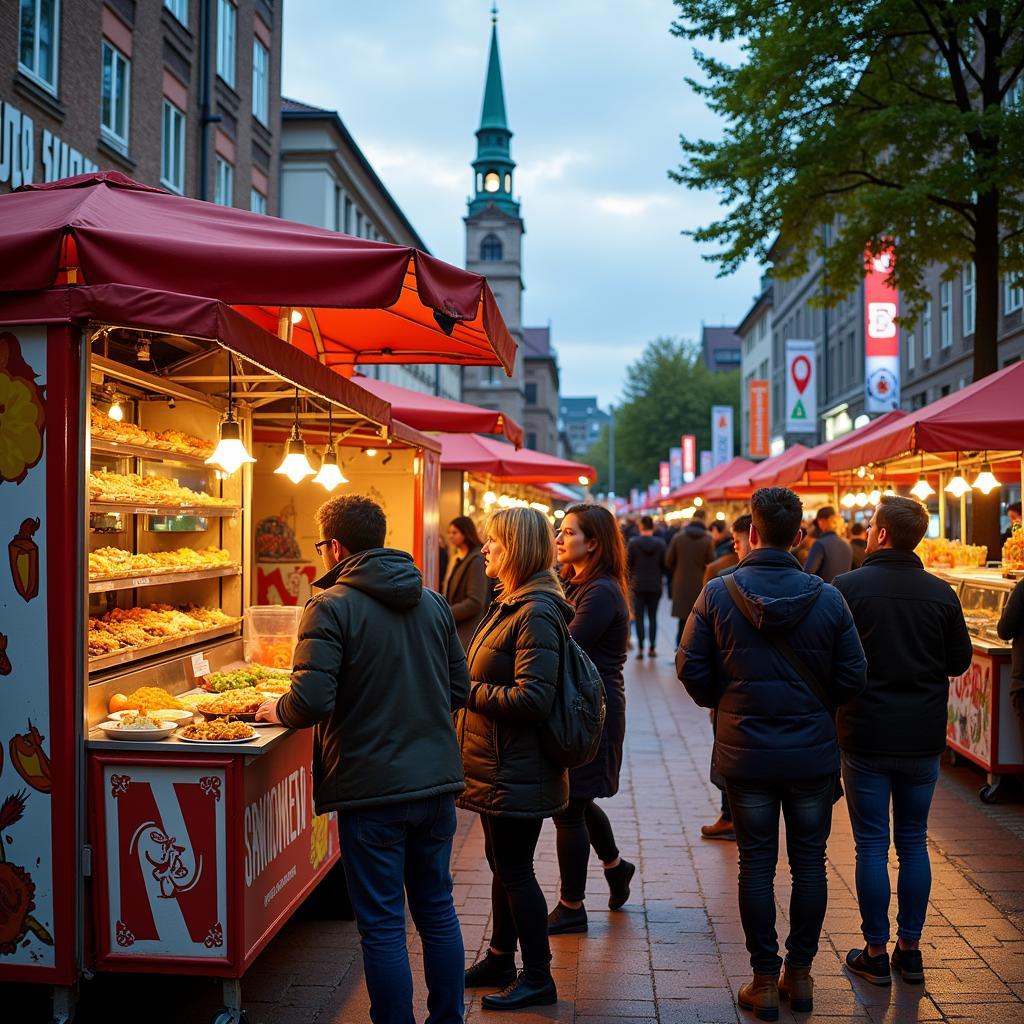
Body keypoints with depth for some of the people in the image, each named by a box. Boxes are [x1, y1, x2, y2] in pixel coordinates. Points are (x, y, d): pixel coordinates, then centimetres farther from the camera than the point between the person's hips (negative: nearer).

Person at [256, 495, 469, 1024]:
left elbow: (311, 701, -20)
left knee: (382, 925, 5)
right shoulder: (433, 602, 7)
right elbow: (459, 689, 12)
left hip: (372, 788, -6)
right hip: (436, 781, 6)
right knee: (437, 910, 19)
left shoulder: (331, 607, -12)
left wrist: (277, 710, 0)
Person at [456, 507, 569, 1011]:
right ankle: (500, 959, 34)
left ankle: (538, 978, 15)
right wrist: (472, 690, 5)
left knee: (514, 870, 1)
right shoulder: (509, 605, 11)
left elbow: (532, 698, -27)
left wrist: (470, 691, -18)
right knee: (502, 864, 20)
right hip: (499, 763, 10)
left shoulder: (536, 615, -21)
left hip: (517, 770, -10)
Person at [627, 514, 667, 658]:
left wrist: (630, 579, 13)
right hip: (655, 585, 1)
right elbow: (664, 564, 0)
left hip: (638, 585, -1)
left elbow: (628, 564, -4)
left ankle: (640, 648, -3)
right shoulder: (660, 544, -6)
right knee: (653, 617, 9)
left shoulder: (633, 543, -10)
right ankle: (652, 648, 7)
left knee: (639, 617, 4)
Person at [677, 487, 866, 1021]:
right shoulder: (828, 598, -8)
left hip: (745, 752, 0)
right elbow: (851, 678, -4)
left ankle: (764, 981, 15)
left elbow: (691, 670, -6)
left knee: (757, 864, 9)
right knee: (809, 861, 13)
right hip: (813, 752, 1)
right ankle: (800, 974, 22)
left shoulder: (717, 594, -10)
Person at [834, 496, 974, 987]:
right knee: (914, 842, 13)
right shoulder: (941, 593, -3)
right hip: (924, 738, 3)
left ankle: (875, 953, 13)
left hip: (866, 736, -3)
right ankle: (909, 949, 20)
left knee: (872, 844, 6)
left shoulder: (847, 587, -12)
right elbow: (960, 661, 6)